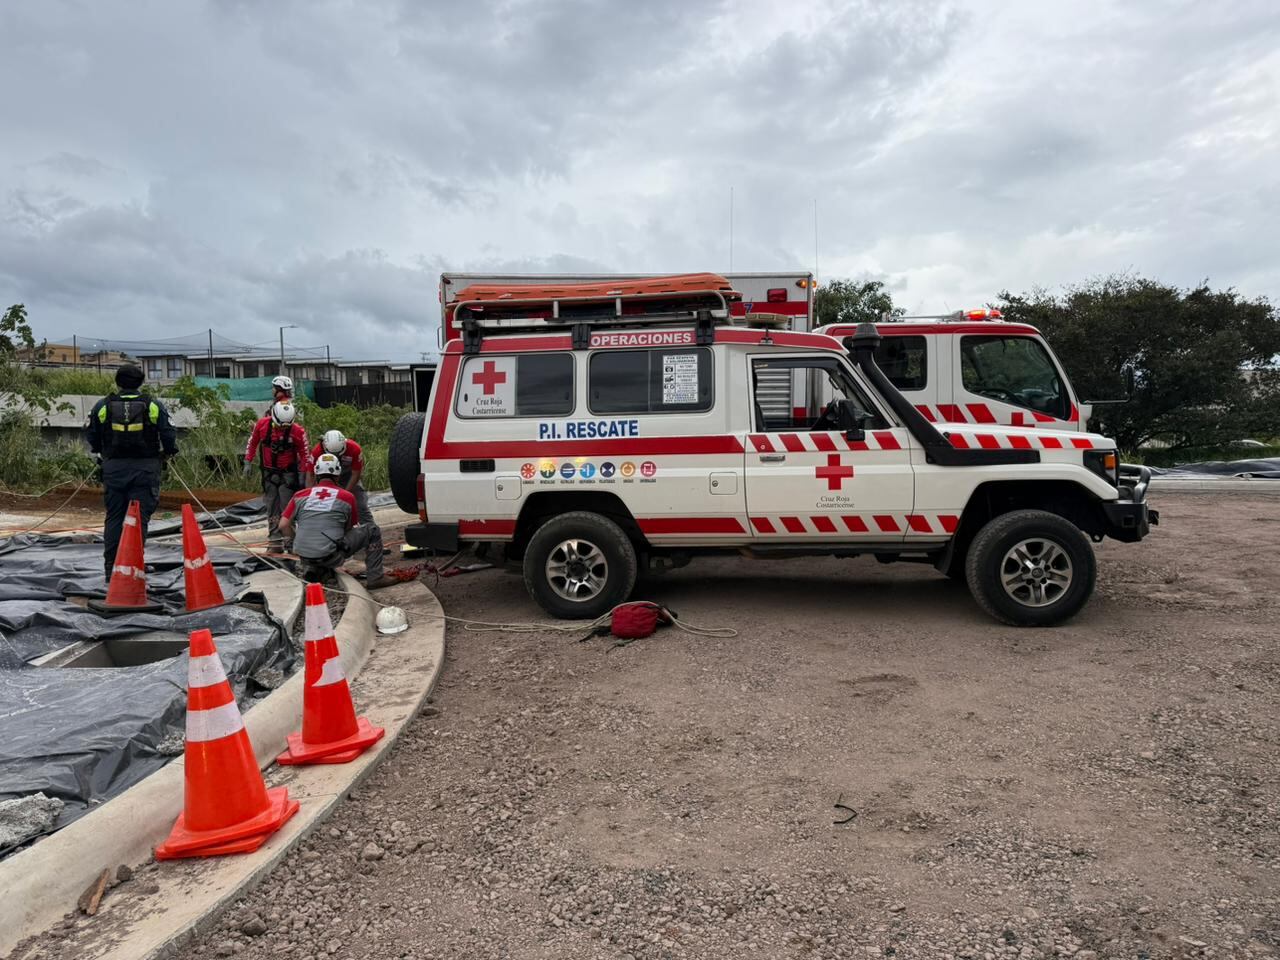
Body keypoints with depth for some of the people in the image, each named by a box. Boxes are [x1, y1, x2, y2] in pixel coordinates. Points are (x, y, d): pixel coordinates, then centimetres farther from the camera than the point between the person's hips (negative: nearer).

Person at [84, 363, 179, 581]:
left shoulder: (103, 406, 3)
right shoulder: (154, 406, -3)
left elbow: (91, 437, 10)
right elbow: (168, 436, -5)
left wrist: (101, 453, 29)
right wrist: (168, 453, 15)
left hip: (113, 468, 2)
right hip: (145, 469, -2)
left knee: (113, 518, 12)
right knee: (139, 519, 1)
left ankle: (111, 569, 15)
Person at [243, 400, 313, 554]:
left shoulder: (298, 431, -17)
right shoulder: (262, 424, -10)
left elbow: (305, 454, -7)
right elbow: (252, 442, 6)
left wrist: (303, 476, -7)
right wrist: (248, 462, 6)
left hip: (288, 473, -3)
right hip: (269, 472, 3)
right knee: (272, 508, 7)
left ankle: (290, 540, 3)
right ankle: (275, 541, 13)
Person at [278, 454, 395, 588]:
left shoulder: (300, 495, 8)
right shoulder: (347, 497, 1)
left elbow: (283, 526, 3)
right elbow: (348, 530, 11)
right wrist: (357, 528, 34)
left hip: (303, 557, 5)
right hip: (330, 557, -5)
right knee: (372, 530, 9)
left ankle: (316, 570, 18)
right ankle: (375, 578, 2)